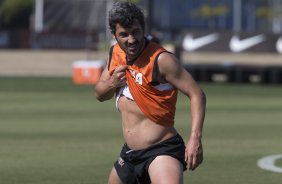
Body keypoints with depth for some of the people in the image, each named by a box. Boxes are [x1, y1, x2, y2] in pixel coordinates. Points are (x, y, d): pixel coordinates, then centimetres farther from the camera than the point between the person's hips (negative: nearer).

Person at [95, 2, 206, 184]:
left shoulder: (161, 60, -17)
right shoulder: (116, 53, 5)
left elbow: (197, 94, -18)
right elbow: (100, 94, 18)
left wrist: (195, 138, -30)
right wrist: (112, 84, -7)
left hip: (162, 150, -8)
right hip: (130, 153, 8)